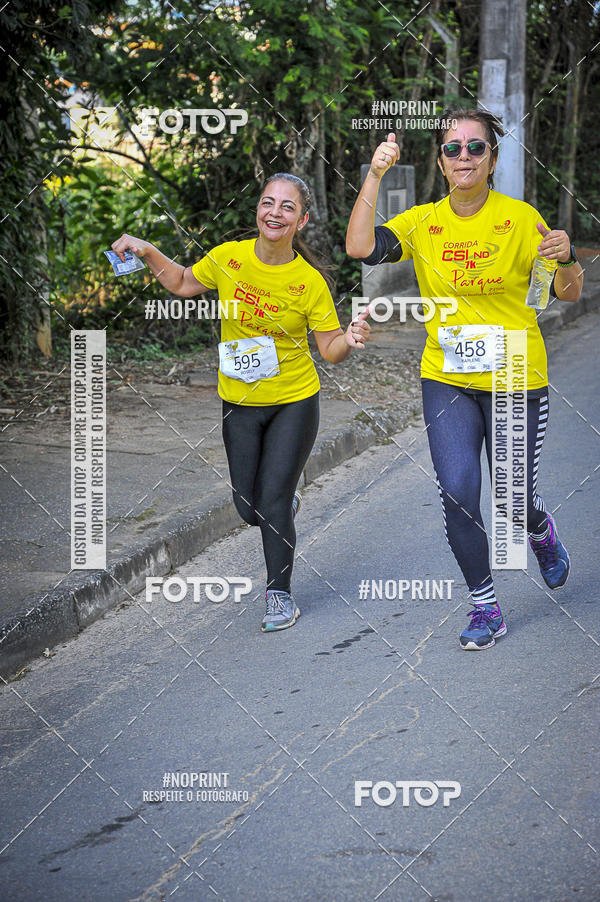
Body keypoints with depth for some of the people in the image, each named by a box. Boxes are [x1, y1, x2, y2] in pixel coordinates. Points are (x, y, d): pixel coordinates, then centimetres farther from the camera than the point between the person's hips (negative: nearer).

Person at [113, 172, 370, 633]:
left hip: (294, 403, -3)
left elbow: (330, 348, -7)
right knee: (249, 508, 9)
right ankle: (288, 506, 47)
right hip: (239, 404, 3)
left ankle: (280, 593, 16)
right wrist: (148, 253, -2)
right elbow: (183, 284, 11)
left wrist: (349, 339, -29)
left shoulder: (310, 282, -14)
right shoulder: (228, 258, -8)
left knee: (273, 501, -5)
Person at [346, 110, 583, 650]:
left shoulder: (520, 218, -7)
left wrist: (565, 259, -30)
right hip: (447, 379, 2)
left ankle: (540, 530, 42)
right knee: (457, 493, -9)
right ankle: (485, 609, 9)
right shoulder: (423, 222, 0)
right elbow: (360, 247, -16)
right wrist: (375, 176, -19)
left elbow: (569, 294, -8)